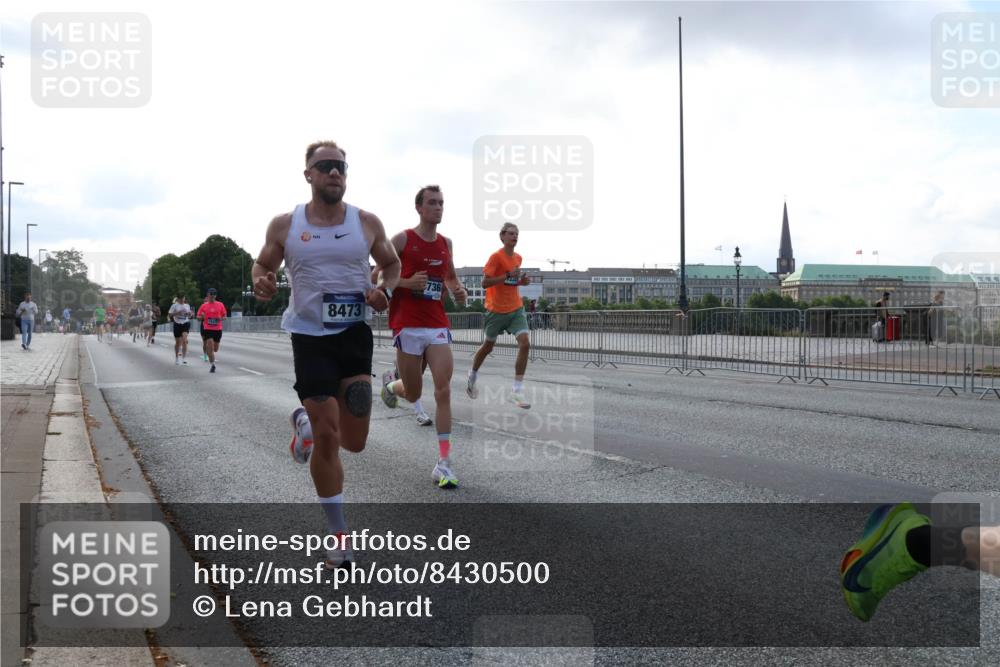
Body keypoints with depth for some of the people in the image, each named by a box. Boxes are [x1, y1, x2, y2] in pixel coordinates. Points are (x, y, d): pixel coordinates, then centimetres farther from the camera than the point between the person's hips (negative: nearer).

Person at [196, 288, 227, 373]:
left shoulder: (220, 305, 4)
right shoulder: (203, 306, 2)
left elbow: (224, 316, 11)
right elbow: (198, 319, 6)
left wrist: (221, 318, -12)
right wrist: (201, 317, -16)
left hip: (218, 329, 2)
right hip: (208, 329, -2)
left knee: (215, 349, 10)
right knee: (210, 348, -14)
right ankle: (213, 365, -10)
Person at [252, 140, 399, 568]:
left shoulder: (367, 223, 1)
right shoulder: (285, 225, -1)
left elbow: (392, 264, 14)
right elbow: (263, 264, 12)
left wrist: (384, 289, -8)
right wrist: (262, 284, -12)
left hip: (355, 333, 2)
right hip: (309, 335, -1)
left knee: (353, 441, -2)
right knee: (327, 438, -5)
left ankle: (305, 422, 36)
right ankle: (338, 534, 12)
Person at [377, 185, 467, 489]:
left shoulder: (446, 243, 11)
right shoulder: (402, 240, -3)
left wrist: (458, 290, 4)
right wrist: (408, 282, -17)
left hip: (438, 326, 3)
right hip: (408, 325, -3)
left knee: (443, 391, -10)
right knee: (413, 394, 6)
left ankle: (444, 463, -9)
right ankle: (390, 383, 44)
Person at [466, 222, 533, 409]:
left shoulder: (518, 258, 9)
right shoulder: (496, 257, -11)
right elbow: (485, 282, -17)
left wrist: (521, 281, 2)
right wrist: (508, 276, -25)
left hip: (516, 309, 5)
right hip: (497, 310, -5)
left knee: (524, 344, -14)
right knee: (488, 346, 11)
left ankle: (518, 391, -10)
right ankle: (472, 378, 39)